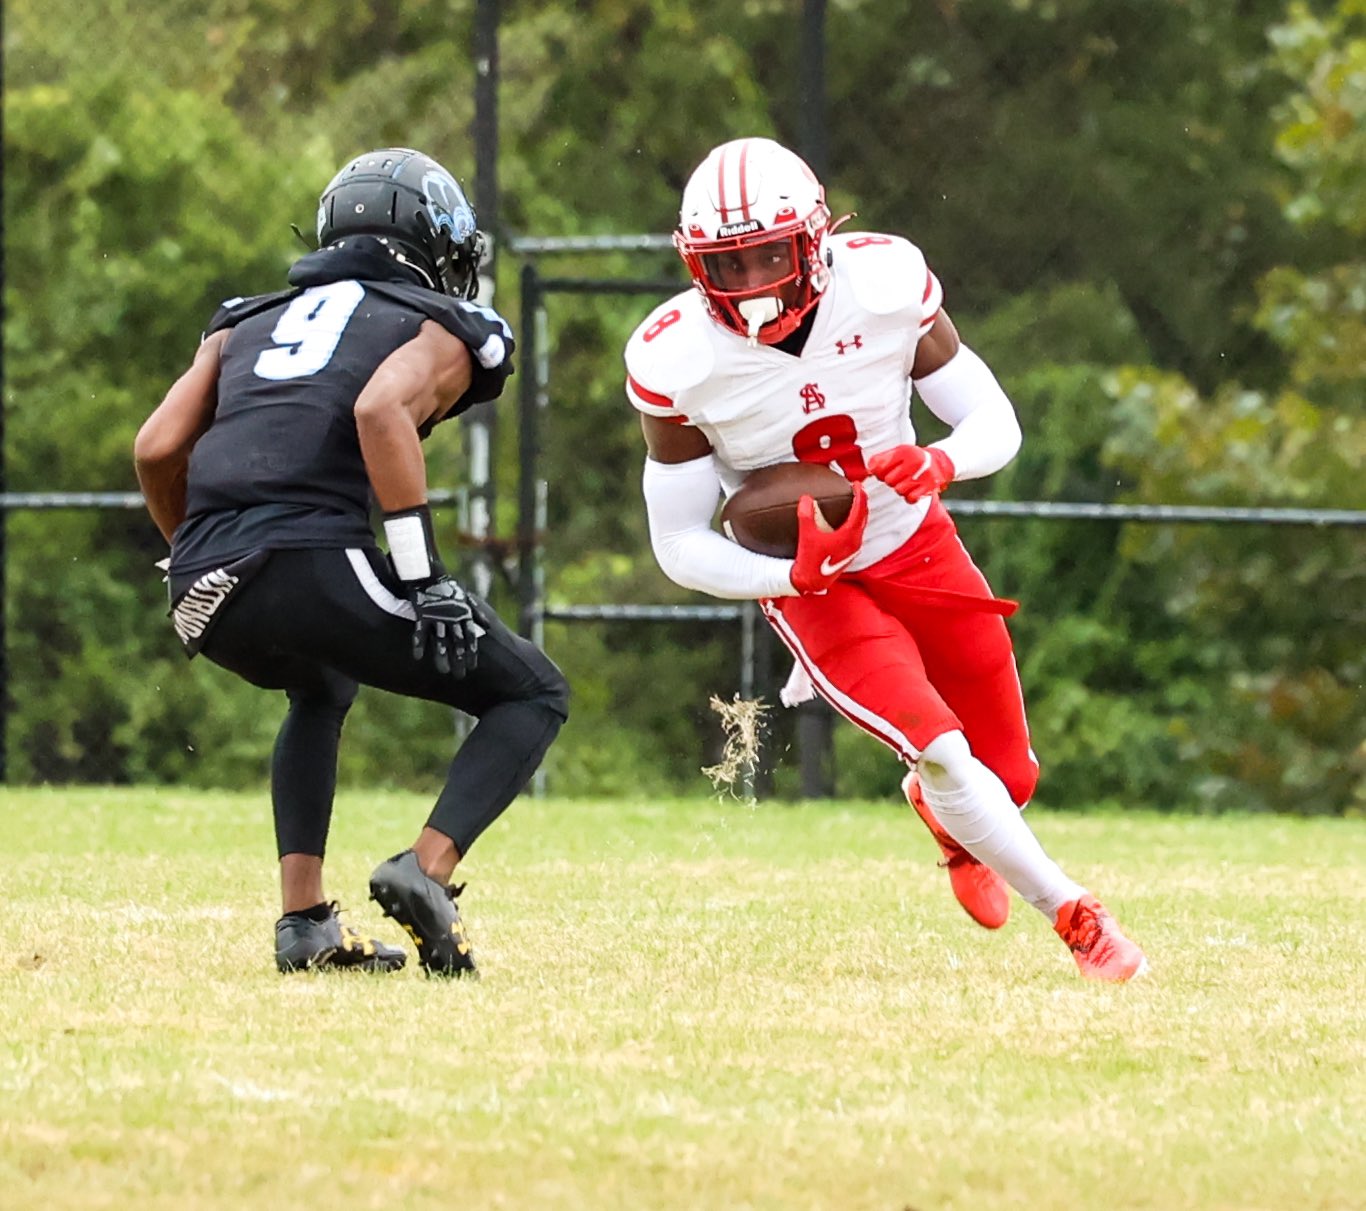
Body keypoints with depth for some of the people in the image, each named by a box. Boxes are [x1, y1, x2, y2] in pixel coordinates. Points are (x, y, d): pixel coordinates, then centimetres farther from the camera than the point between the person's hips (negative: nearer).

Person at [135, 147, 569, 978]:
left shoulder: (250, 322, 28)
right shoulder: (438, 331, 12)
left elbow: (157, 450, 16)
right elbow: (380, 410, -11)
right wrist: (421, 572, -12)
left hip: (206, 594, 6)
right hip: (309, 562, -6)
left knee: (323, 690, 38)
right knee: (533, 696, 12)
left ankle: (306, 921, 23)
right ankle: (427, 870, -10)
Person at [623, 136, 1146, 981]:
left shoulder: (885, 285, -21)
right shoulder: (677, 362, -24)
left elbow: (997, 423, -12)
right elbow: (680, 544, -15)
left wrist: (939, 464, -35)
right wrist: (793, 576, -32)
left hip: (917, 544, 3)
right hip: (810, 584, -3)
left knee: (1009, 777, 10)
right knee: (942, 751, -22)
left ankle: (940, 812, 47)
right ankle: (1076, 918, -5)